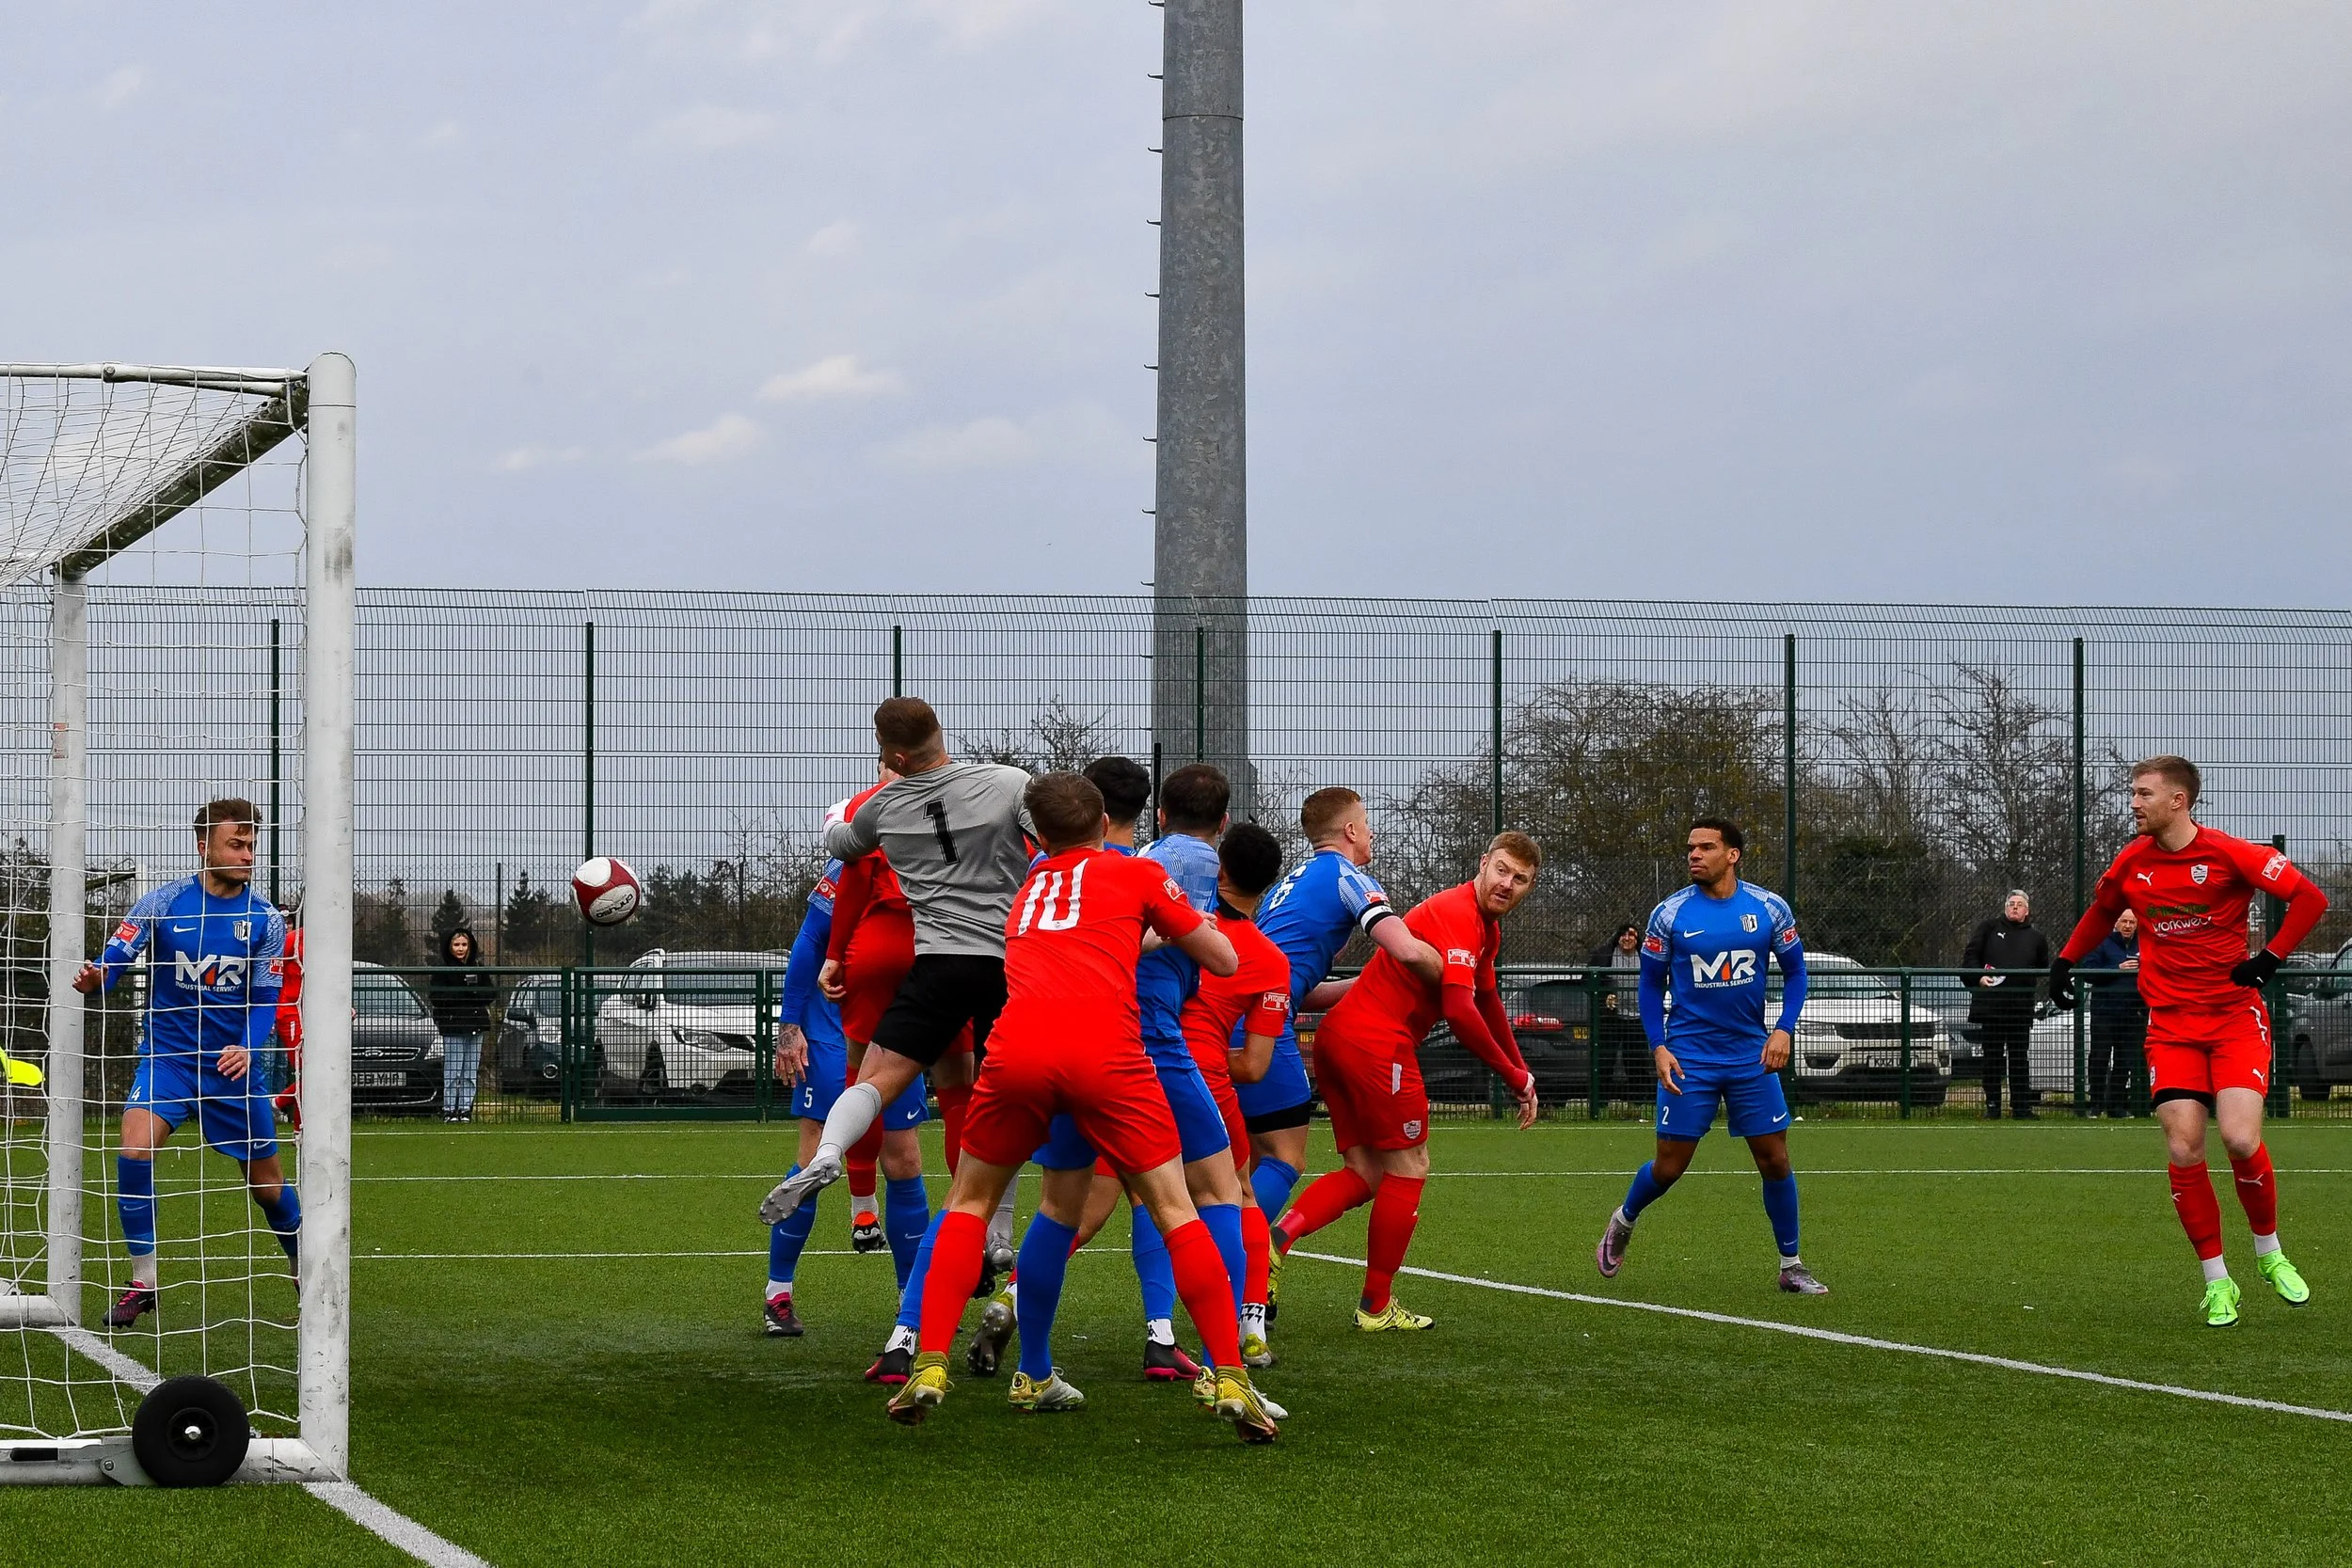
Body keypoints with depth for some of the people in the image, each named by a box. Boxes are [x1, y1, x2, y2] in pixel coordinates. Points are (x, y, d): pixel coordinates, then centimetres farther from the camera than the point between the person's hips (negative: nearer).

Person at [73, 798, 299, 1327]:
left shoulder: (265, 920, -1)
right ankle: (142, 1281, -12)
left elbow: (266, 999, 0)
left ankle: (304, 1266, 34)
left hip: (232, 1063, 1)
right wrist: (94, 976, -32)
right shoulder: (164, 902, -4)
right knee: (135, 1149, -24)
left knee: (265, 1180, 7)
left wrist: (247, 1047, -20)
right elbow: (117, 955, -8)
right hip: (167, 1054, -1)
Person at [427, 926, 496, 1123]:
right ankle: (449, 1110, -3)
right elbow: (436, 998, -11)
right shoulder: (441, 970, -1)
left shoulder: (477, 968, 13)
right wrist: (463, 992, -16)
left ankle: (465, 1109, 10)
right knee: (452, 1072, -7)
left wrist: (474, 992, -10)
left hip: (475, 1026, 5)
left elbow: (491, 993, 9)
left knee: (471, 1073, 5)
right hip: (452, 1026, -4)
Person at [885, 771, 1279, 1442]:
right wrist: (1172, 931, 42)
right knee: (1174, 1210, 9)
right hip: (1107, 1053, -2)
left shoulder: (1028, 890, 31)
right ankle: (1231, 1380, 1)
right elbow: (1224, 960, 25)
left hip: (1017, 1047, 2)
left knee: (969, 1201, 21)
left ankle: (930, 1369, 9)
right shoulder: (1137, 872, 20)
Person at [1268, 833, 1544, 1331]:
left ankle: (1277, 1238, -11)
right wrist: (1515, 1077, -15)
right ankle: (1376, 1307, 10)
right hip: (1377, 1043, -10)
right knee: (1408, 1169, 2)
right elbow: (1459, 1011, -24)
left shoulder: (1486, 928, 19)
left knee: (1365, 1173, 11)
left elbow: (1487, 1003, 35)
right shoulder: (1457, 914, -14)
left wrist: (1519, 1073, 36)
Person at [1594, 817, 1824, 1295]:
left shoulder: (1771, 909, -2)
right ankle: (1622, 1223, 29)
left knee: (1774, 1158, 0)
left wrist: (1783, 1030, -5)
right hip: (1689, 1058, -1)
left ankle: (1792, 1268, 13)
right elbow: (1652, 983, 5)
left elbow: (1794, 972, 9)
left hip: (1752, 1057, 1)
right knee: (1669, 1166, -1)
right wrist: (1658, 1047, -6)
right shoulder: (1669, 914, -5)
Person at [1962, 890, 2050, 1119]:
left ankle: (2021, 1107, 5)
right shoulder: (1990, 929, 9)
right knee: (1992, 1058, 3)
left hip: (2021, 1008, 1)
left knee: (2019, 1058, 2)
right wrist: (1979, 977, -9)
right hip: (1990, 1004, -1)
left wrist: (2034, 983, 5)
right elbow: (1970, 955, 6)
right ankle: (1992, 1106, 8)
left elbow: (2044, 970, 21)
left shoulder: (2036, 938, 13)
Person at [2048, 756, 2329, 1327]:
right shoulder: (2131, 862, 5)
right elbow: (2101, 912, 26)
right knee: (2183, 1151, -9)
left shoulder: (2229, 854, -10)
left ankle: (2269, 1253, 9)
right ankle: (2217, 1281, 3)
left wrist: (2270, 958, -11)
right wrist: (2065, 961, 17)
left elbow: (2310, 898, -6)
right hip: (2171, 1024, 3)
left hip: (2236, 1016, -3)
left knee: (2241, 1140, -18)